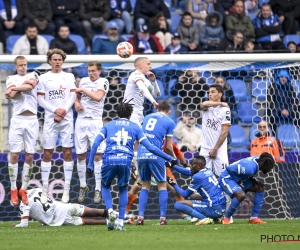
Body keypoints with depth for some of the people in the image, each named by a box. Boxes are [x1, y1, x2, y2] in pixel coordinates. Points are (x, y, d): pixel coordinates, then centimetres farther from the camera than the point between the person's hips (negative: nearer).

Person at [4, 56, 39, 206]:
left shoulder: (33, 75, 10)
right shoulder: (11, 79, 8)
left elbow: (31, 86, -13)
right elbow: (13, 95, -11)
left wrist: (13, 89, -8)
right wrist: (26, 84, -6)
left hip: (32, 120, 1)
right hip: (17, 120, -1)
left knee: (29, 156, 2)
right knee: (14, 154, -3)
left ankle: (23, 190, 10)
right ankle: (13, 190, 4)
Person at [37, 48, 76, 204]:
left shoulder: (69, 77, 8)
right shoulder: (44, 78, 5)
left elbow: (72, 97, 2)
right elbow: (41, 100, 1)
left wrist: (63, 112, -10)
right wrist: (56, 110, -12)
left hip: (67, 119, 1)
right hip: (50, 119, -1)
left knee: (67, 152, -1)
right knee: (47, 153, -1)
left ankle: (66, 190, 1)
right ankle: (44, 190, 2)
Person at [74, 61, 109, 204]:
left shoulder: (103, 82, -3)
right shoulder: (83, 81, 12)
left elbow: (98, 97, -19)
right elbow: (77, 96, 23)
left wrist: (83, 90, -9)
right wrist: (76, 103, 2)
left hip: (95, 122, -5)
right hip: (81, 121, 5)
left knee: (97, 155, -5)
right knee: (80, 155, 5)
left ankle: (98, 189, -1)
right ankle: (83, 186, 17)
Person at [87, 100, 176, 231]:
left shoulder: (108, 125, 19)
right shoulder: (135, 127, 17)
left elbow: (95, 144, 8)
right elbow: (150, 147, 12)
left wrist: (90, 164, 10)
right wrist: (169, 158, 17)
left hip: (109, 160, 0)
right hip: (126, 161, 0)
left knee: (105, 186, 24)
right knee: (123, 190, 21)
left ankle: (110, 211, -2)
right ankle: (121, 222, 12)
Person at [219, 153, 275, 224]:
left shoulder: (258, 159, -6)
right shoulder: (250, 168, -33)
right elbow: (229, 168, -31)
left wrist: (252, 180, -1)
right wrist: (239, 182, -21)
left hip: (239, 179, 10)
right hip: (227, 179, -10)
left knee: (260, 189, 3)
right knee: (241, 195, -34)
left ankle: (254, 218, 6)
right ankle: (226, 218, -16)